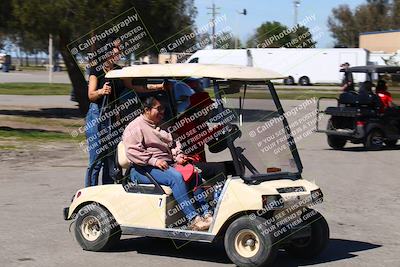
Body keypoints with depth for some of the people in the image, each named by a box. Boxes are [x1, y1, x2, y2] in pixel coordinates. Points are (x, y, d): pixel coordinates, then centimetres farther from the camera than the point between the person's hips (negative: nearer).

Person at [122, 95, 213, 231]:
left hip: (166, 165, 9)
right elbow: (132, 151, -17)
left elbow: (171, 145, 30)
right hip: (144, 169, -8)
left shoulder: (161, 126, 23)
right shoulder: (135, 127, -5)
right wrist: (154, 161, -23)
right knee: (176, 177, -32)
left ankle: (206, 213, -12)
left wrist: (177, 155, 8)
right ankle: (192, 219, -35)